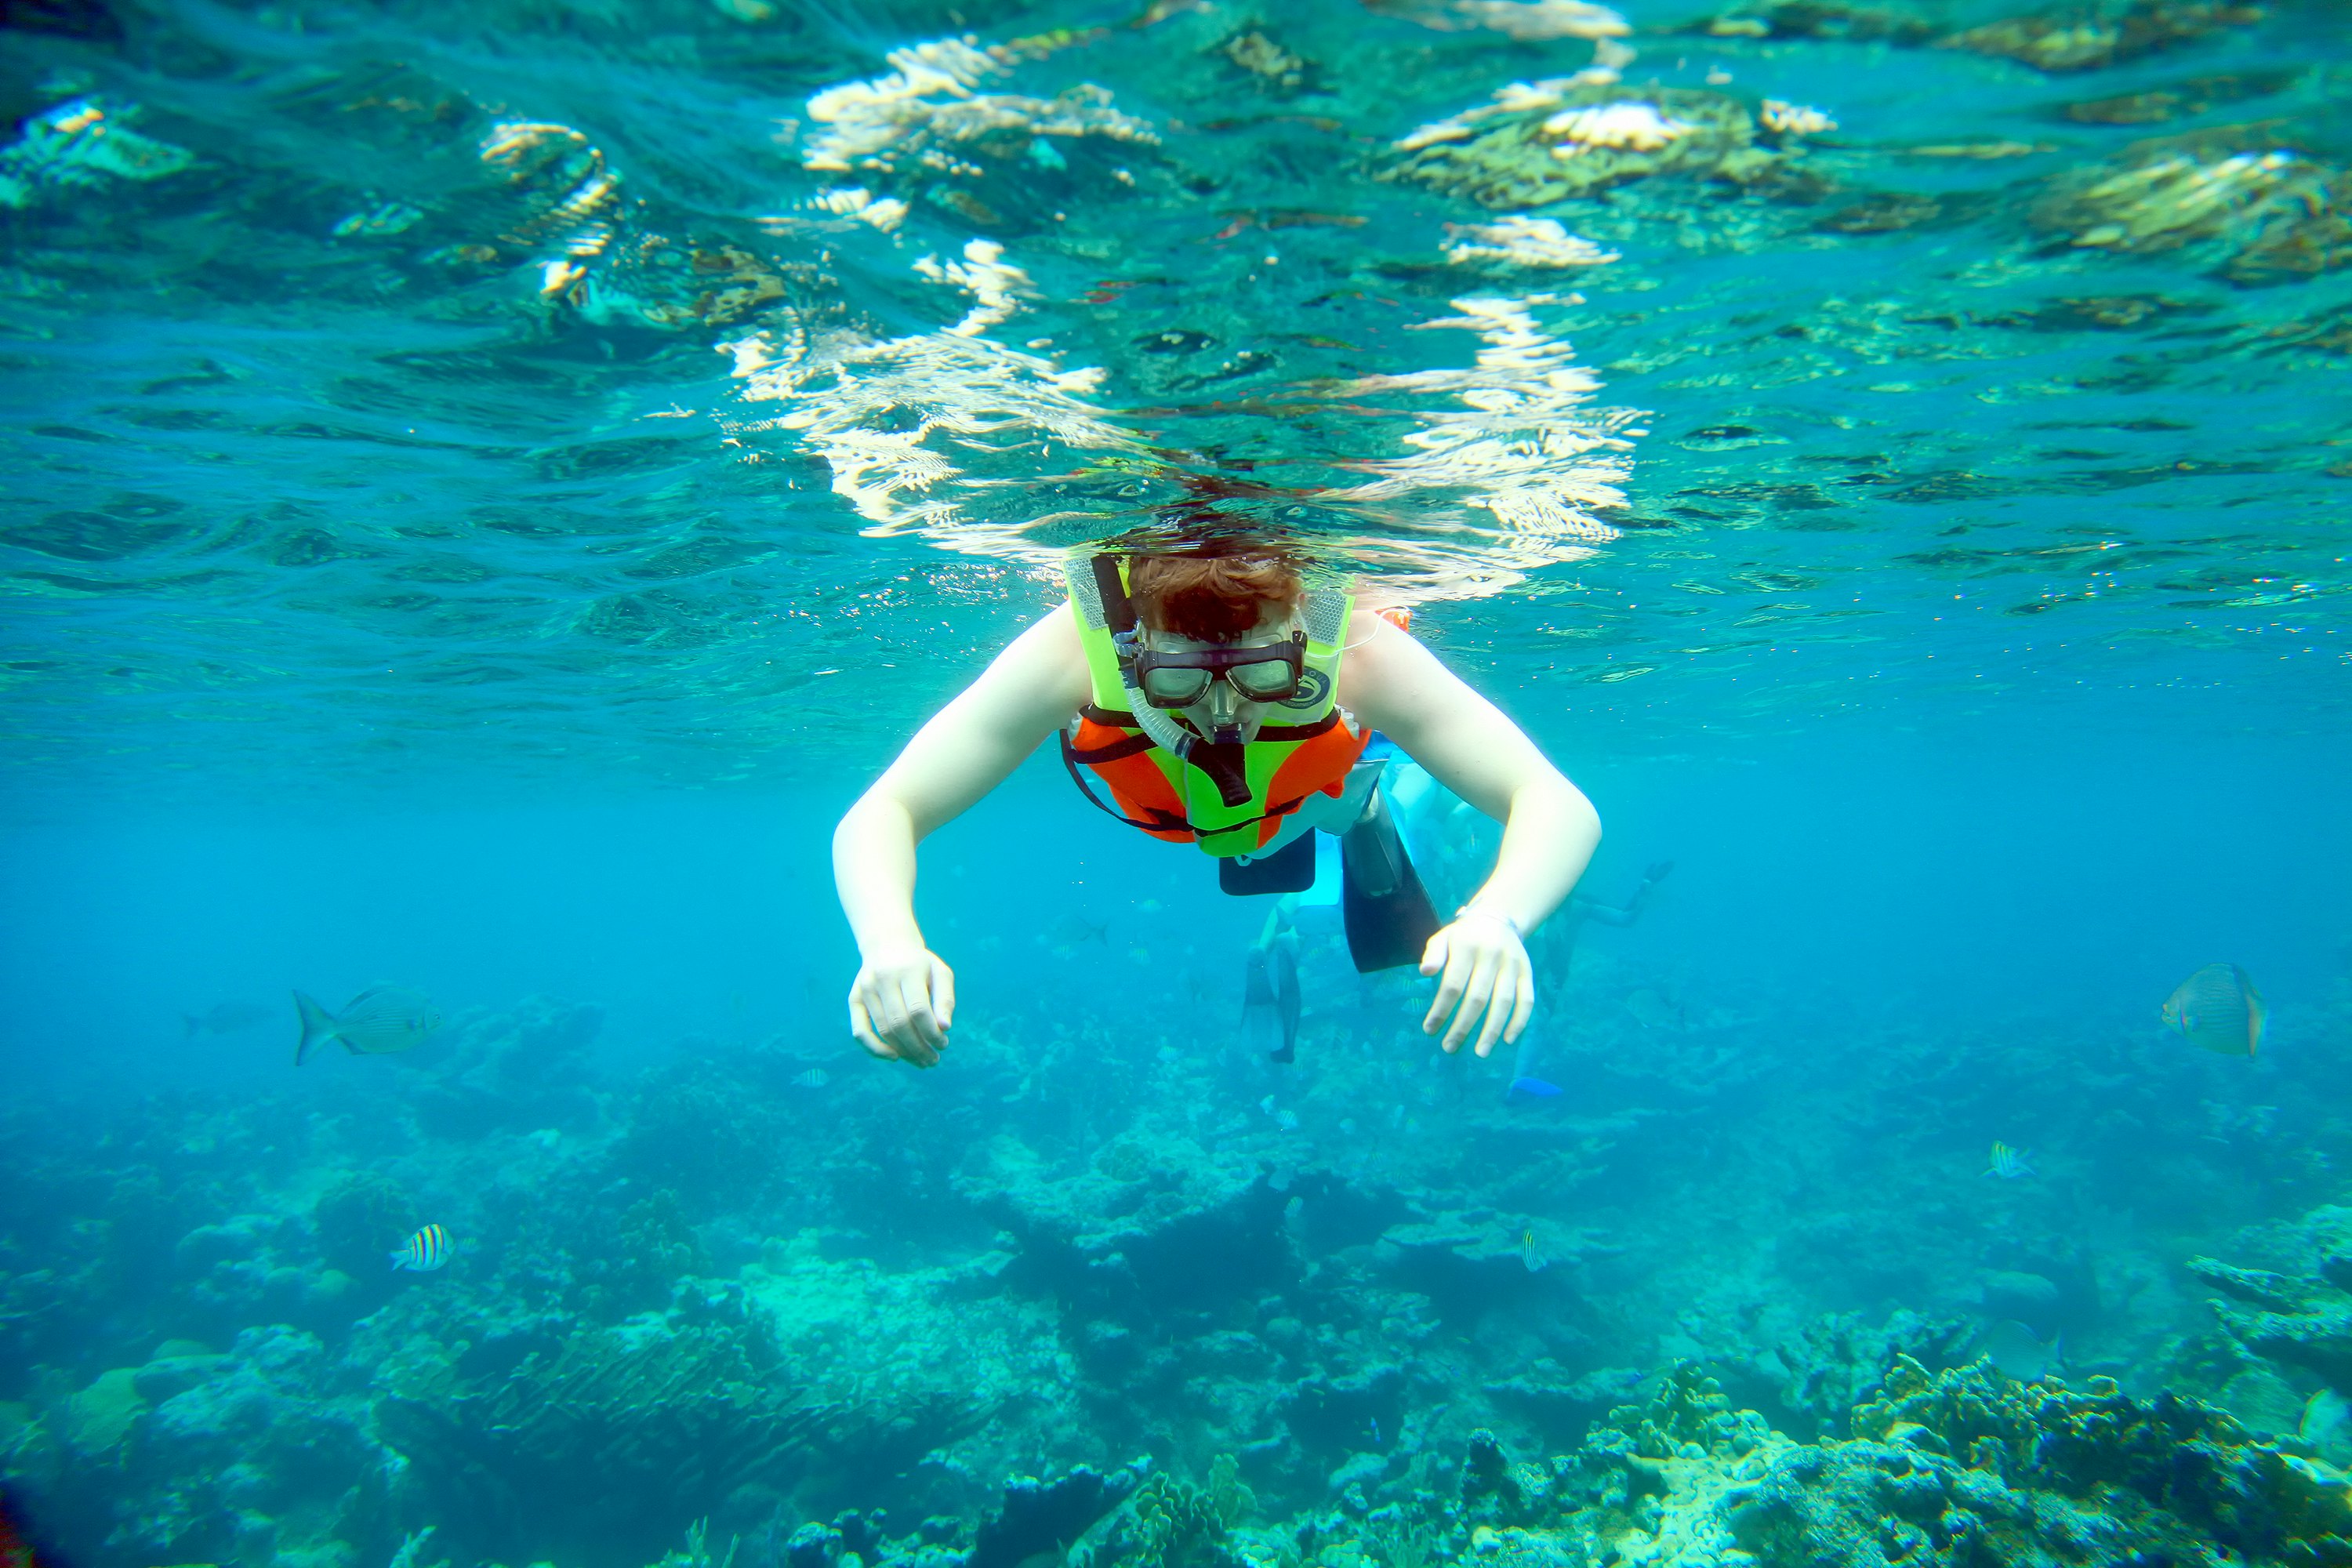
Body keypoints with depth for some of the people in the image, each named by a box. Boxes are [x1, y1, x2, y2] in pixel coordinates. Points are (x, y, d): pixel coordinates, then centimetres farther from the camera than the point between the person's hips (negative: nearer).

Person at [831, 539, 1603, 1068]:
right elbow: (879, 816, -46)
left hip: (1327, 796, -1)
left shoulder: (1356, 654, -48)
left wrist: (1498, 918, -71)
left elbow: (1559, 806, -49)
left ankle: (1374, 806, 41)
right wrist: (889, 943, -67)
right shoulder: (1072, 656, -47)